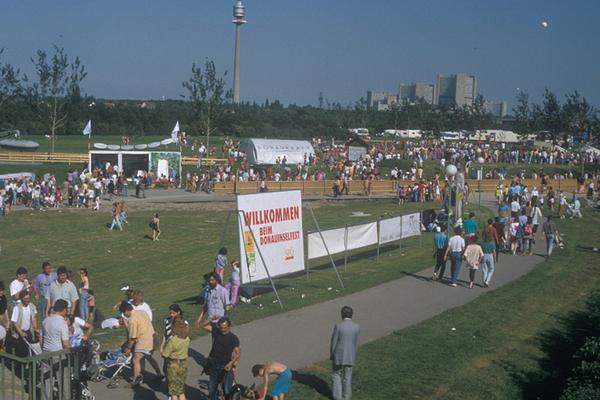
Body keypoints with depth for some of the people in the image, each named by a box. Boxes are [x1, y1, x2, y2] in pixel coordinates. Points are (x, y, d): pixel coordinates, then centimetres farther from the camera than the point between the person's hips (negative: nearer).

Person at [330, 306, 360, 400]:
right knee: (347, 376, 17)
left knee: (336, 375, 18)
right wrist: (352, 355, 15)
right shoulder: (357, 327, -9)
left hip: (338, 355, -2)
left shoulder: (338, 326, -19)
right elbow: (356, 343, 1)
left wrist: (331, 356, 2)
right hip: (350, 356, 2)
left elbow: (333, 342, -13)